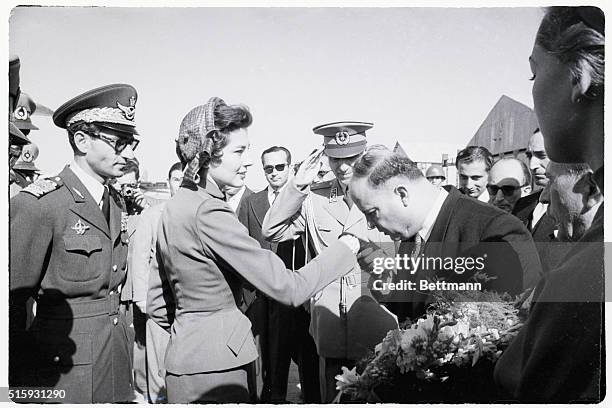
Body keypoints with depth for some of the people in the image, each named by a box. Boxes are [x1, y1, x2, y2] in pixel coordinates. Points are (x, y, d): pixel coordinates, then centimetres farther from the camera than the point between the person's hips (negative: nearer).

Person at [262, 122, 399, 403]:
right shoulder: (313, 198, 3)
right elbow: (271, 232, -6)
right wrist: (297, 185, -12)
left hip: (378, 334, -1)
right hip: (330, 334, 2)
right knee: (332, 399, 16)